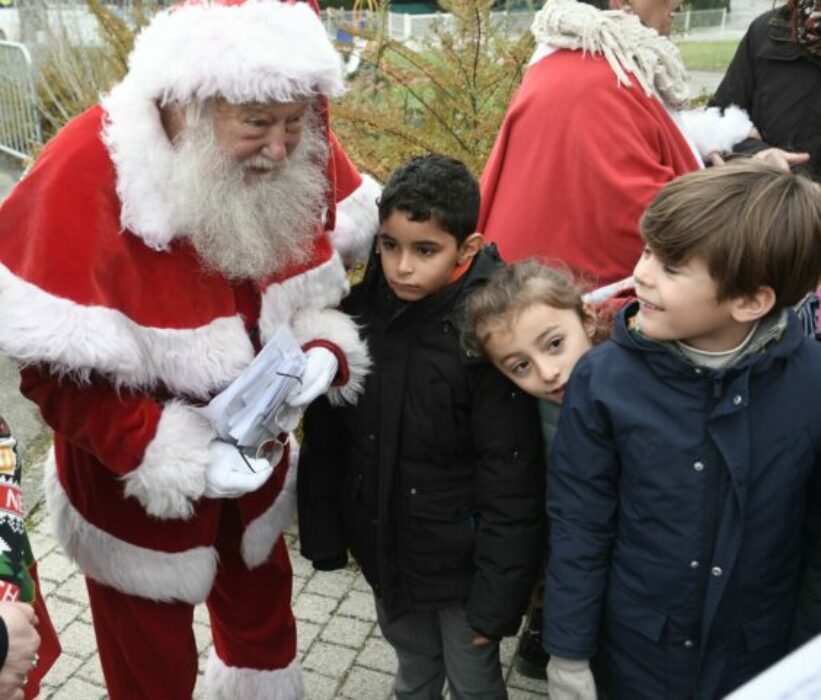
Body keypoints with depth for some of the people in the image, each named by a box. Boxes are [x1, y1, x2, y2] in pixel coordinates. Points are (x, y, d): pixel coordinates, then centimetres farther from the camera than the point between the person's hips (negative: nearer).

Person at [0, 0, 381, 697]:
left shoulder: (301, 155, -15)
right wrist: (169, 456, -29)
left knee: (263, 600, 30)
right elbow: (56, 369, -23)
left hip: (256, 449, 5)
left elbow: (339, 269, 0)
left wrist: (326, 348, -20)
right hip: (139, 479, -4)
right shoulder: (87, 177, -28)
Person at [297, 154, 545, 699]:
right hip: (384, 550, 5)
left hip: (460, 562, -4)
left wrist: (495, 597, -15)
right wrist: (323, 536, 5)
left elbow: (511, 486, -18)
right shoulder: (357, 314, -8)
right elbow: (324, 440, 2)